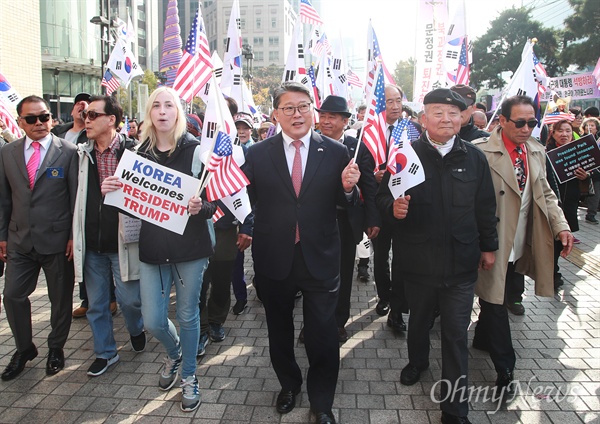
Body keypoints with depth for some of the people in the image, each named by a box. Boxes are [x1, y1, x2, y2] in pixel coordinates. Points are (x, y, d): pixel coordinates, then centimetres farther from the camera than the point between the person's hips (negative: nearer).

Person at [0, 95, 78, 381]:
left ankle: (56, 348, 32)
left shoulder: (68, 152, -6)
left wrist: (74, 236, -9)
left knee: (60, 298, 10)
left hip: (57, 240, -3)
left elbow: (76, 197, -6)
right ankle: (24, 349, 31)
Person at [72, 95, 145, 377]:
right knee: (96, 303, 14)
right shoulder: (82, 153, 5)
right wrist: (75, 237, 7)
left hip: (123, 242, -4)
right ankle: (105, 352, 32)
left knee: (129, 298, 3)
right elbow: (77, 197, 10)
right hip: (91, 244, 5)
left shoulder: (134, 150, -9)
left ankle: (136, 330, 37)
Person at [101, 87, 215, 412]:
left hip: (190, 245, -3)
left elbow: (214, 201, -5)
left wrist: (201, 207, -27)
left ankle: (188, 375, 33)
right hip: (153, 248, 3)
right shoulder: (139, 152, 4)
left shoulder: (195, 151, -5)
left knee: (187, 315, 10)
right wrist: (110, 190, -12)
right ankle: (174, 353, 41)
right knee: (152, 321, 6)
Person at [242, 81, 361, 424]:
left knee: (323, 337, 9)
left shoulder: (336, 152, -3)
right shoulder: (257, 154, -3)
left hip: (320, 258, -1)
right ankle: (289, 384, 48)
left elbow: (347, 204, 2)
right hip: (274, 260, 1)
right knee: (279, 331, 21)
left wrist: (348, 187, -19)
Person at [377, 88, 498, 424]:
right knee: (419, 320, 22)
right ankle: (417, 361, 53)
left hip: (461, 262, 0)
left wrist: (489, 246, 11)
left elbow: (485, 207, 7)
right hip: (418, 260, 0)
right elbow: (383, 194, -2)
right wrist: (393, 206, -24)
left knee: (457, 336, 6)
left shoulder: (474, 157, 0)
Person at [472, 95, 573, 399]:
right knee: (494, 303, 3)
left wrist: (561, 225, 0)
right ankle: (505, 370, 15)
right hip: (494, 246, -7)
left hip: (521, 247, 7)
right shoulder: (481, 151, -16)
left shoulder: (537, 151, 9)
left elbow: (545, 193, 13)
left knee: (500, 298, 20)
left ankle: (482, 339, 44)